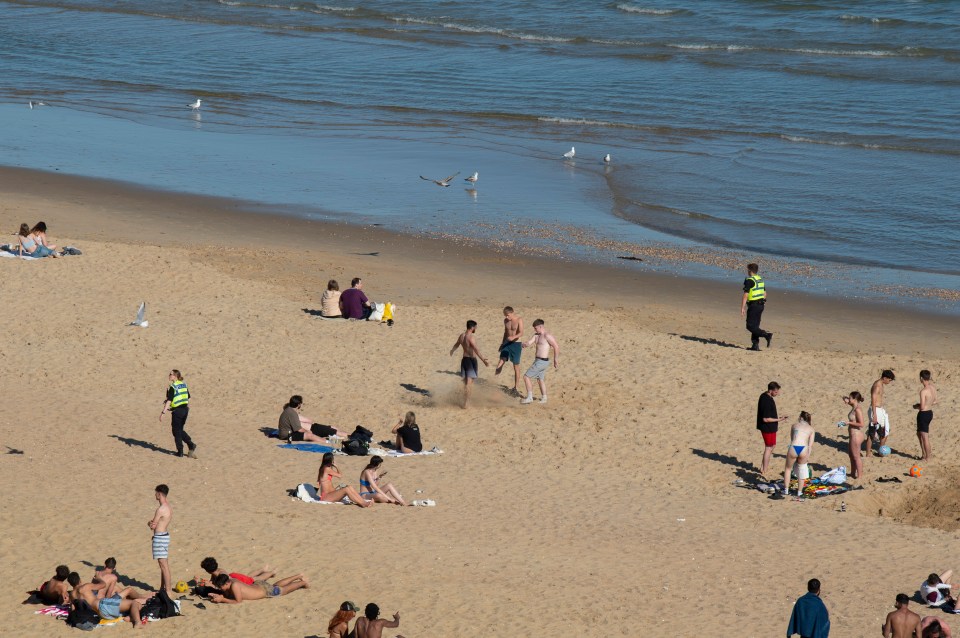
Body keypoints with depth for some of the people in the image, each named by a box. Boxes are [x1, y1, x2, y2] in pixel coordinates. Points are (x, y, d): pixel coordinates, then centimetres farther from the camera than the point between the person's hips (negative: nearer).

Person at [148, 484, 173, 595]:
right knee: (164, 563, 17)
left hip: (160, 537, -10)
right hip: (165, 535, 10)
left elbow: (152, 526, -14)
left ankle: (168, 590, -8)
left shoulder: (161, 509, -20)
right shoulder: (169, 507, 10)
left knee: (164, 564, -8)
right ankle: (163, 588, 26)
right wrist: (152, 522, -8)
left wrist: (150, 523, 7)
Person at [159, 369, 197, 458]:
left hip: (177, 411, -7)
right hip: (185, 409, 7)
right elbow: (188, 398, 14)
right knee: (180, 430, 19)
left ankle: (180, 452, 8)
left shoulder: (172, 387, -15)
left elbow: (169, 401, -21)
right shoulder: (184, 385, 7)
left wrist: (163, 412, -21)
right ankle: (191, 445, 6)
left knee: (176, 431, 6)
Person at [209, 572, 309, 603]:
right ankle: (298, 577, 48)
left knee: (284, 590, 16)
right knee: (276, 585, 32)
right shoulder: (228, 585, -12)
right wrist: (217, 595, -15)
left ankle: (302, 582, 36)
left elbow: (238, 601, -34)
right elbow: (227, 595, 5)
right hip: (258, 584, 7)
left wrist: (222, 600, -33)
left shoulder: (234, 585, -36)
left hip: (266, 590, -7)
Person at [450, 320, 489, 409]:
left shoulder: (461, 336, 7)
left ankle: (466, 399, 29)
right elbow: (476, 350, -32)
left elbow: (456, 345, 28)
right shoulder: (471, 338, -20)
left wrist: (452, 351, 50)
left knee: (466, 380, 19)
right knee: (469, 381, -7)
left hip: (464, 359, 8)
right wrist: (483, 360, -40)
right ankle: (466, 402, -12)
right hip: (471, 360, -8)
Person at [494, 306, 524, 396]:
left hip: (516, 344, -5)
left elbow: (521, 333, -22)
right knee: (501, 361, -10)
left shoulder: (519, 320, -12)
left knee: (516, 366, 1)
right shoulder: (506, 321, 6)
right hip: (507, 343, 5)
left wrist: (513, 337, -40)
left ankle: (516, 388, 7)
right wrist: (502, 343, 20)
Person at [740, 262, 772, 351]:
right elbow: (764, 293, 19)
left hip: (753, 305, -9)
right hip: (761, 305, 9)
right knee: (755, 325, 13)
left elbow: (745, 295, -18)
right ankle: (755, 345, 10)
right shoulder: (760, 279, 13)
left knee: (750, 326, -7)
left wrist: (742, 308, -16)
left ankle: (767, 335, -21)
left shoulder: (749, 281, -14)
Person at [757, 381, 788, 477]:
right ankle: (763, 472, 8)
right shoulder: (767, 401, -27)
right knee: (768, 448, 0)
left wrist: (775, 423, 22)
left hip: (770, 427, 10)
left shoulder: (764, 396, 4)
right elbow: (765, 419, -26)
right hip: (768, 428, -10)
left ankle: (763, 467, 31)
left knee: (772, 445, 22)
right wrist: (778, 420, -19)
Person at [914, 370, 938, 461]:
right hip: (930, 412, 9)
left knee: (925, 436, 3)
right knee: (919, 434, 24)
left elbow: (922, 407, -23)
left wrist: (916, 407, -3)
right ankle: (924, 454, 30)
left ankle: (927, 457, 11)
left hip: (923, 414, -9)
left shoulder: (923, 391, -25)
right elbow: (935, 402, 12)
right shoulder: (933, 388, 0)